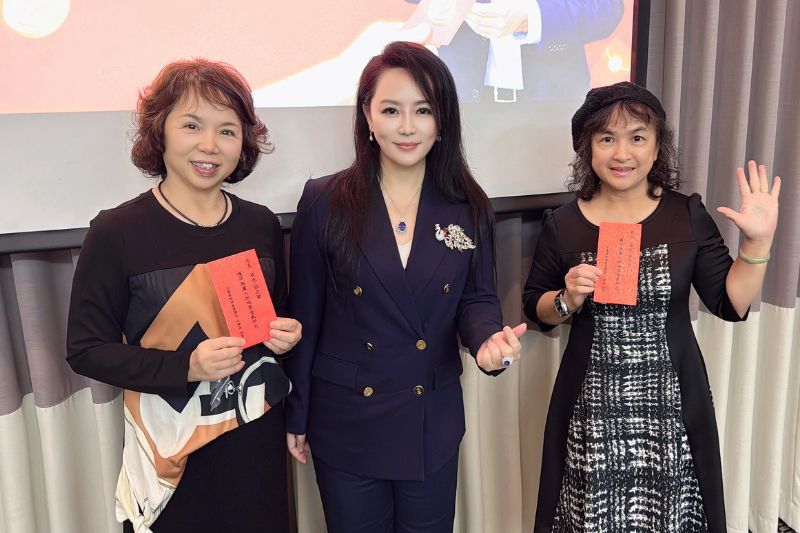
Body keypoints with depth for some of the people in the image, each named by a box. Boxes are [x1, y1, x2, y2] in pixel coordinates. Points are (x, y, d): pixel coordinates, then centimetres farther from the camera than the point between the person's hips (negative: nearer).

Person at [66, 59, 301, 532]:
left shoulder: (261, 225, 0)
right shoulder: (116, 232, -11)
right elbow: (86, 349, -8)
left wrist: (287, 334, -8)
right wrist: (184, 367, -22)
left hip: (259, 438, 4)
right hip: (173, 448, -3)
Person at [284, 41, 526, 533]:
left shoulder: (468, 207, -3)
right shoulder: (324, 202, -9)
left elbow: (476, 298, 2)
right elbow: (305, 315, -5)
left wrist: (488, 339, -22)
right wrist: (296, 417, -1)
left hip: (433, 423, 2)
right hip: (345, 422, -1)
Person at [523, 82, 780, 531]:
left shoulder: (688, 215, -2)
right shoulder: (563, 224, -3)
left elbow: (732, 304, -1)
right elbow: (536, 308, 5)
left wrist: (759, 241, -13)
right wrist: (567, 301, -15)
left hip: (671, 403, 1)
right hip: (591, 409, 0)